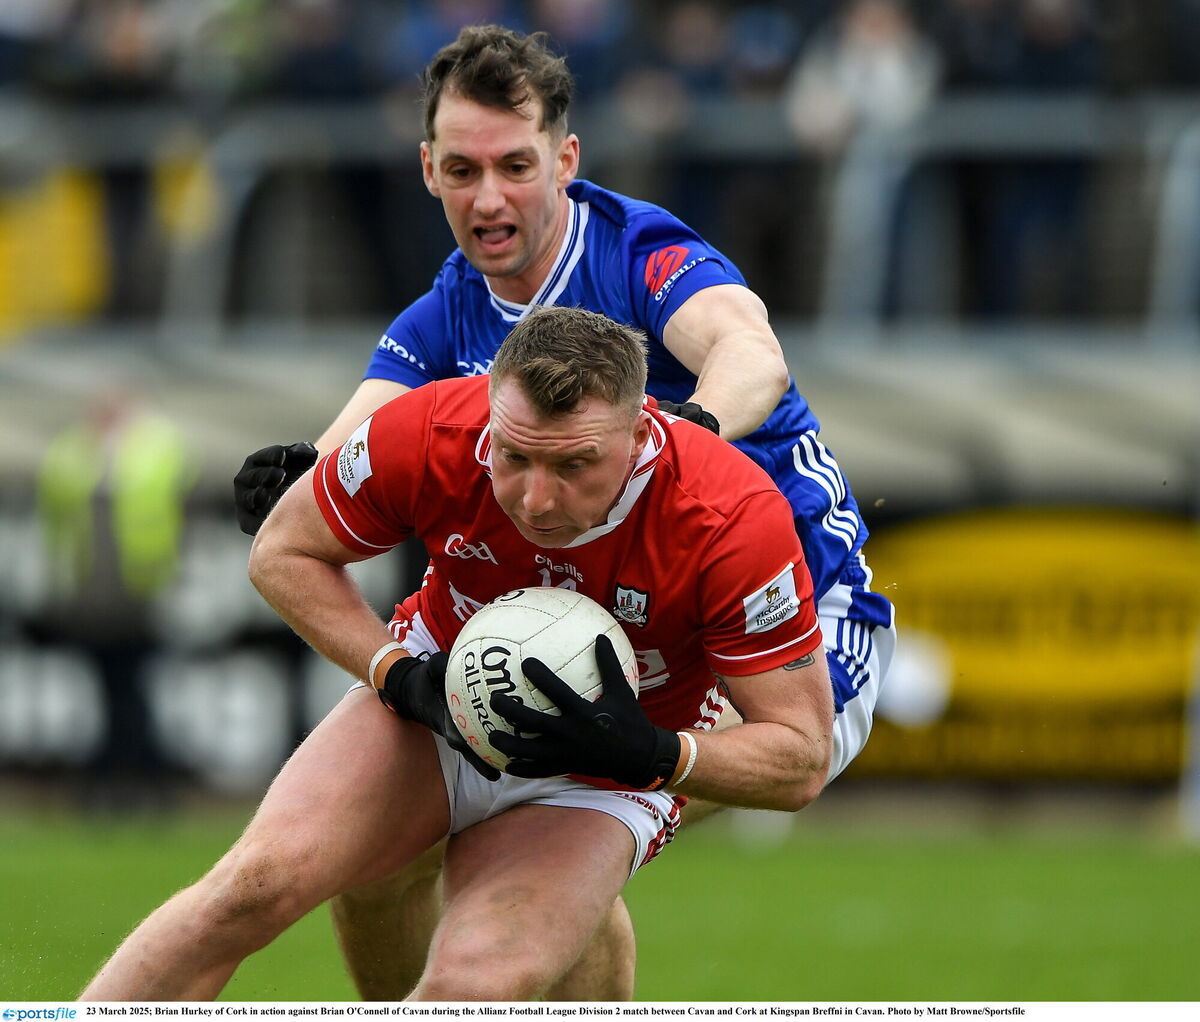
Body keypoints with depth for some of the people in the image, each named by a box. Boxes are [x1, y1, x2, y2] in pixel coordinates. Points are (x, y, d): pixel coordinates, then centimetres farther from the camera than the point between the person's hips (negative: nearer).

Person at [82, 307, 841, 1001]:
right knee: (255, 883, -22)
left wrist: (649, 756, -38)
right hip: (443, 708, 2)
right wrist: (402, 676, -20)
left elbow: (801, 762, -20)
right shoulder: (430, 435, -25)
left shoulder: (737, 523, -31)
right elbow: (282, 553, -5)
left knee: (472, 988, -27)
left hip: (618, 764, -2)